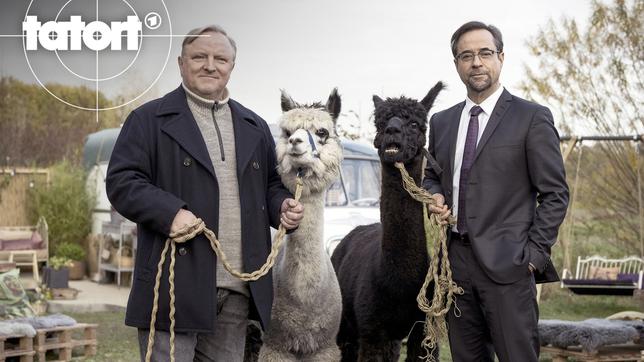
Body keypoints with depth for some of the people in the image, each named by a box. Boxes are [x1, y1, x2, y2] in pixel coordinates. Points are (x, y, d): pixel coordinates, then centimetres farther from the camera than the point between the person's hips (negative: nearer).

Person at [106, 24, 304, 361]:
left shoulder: (254, 127, 20)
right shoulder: (149, 119, 3)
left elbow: (270, 184, 27)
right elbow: (121, 181, -5)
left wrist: (282, 205, 4)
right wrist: (170, 212, -19)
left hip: (238, 290, 5)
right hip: (177, 284, -5)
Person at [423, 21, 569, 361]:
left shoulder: (532, 118, -3)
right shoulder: (441, 122, 13)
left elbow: (555, 194, -3)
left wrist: (534, 255, -10)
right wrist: (435, 196, 3)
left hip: (507, 266, -5)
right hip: (456, 260, 5)